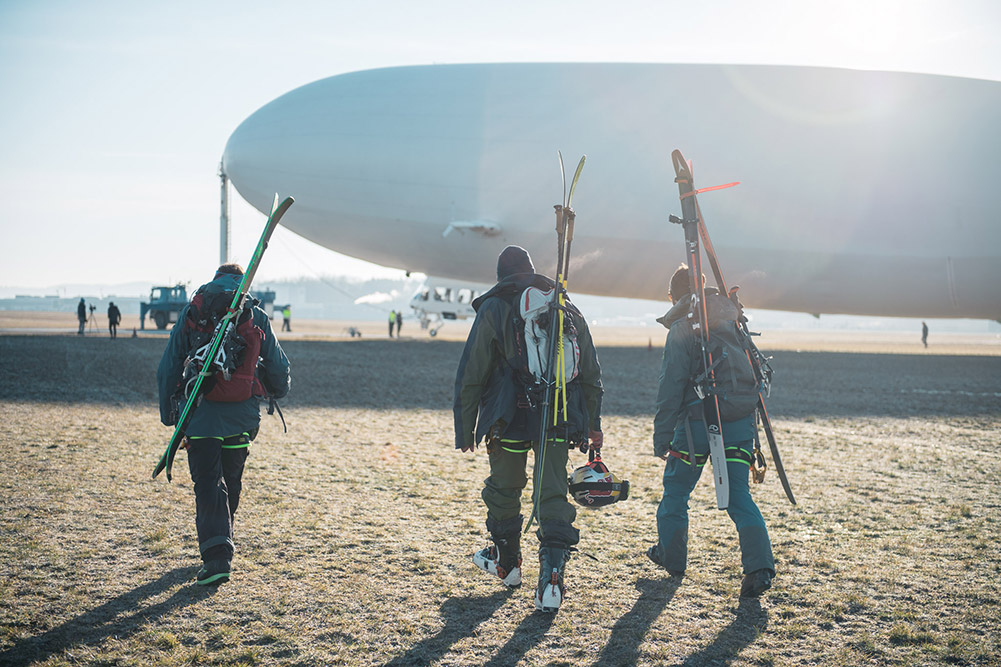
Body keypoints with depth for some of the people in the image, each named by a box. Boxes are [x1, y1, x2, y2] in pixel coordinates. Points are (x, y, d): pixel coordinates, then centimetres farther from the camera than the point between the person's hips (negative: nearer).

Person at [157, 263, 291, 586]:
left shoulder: (191, 313, 3)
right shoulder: (257, 317, 4)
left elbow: (168, 369, 4)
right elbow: (278, 368, 10)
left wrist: (168, 412, 13)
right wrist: (279, 391, 32)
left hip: (201, 414, -2)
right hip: (242, 415, 2)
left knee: (208, 484, -2)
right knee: (231, 481, 19)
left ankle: (217, 556, -14)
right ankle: (220, 543, 36)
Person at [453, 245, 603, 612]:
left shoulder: (493, 311, -1)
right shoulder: (568, 310, 10)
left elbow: (470, 377, -3)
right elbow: (591, 376, 14)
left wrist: (464, 430, 3)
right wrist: (593, 425, 22)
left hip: (509, 422, -2)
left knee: (503, 491, 18)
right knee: (553, 498, 3)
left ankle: (506, 563, 36)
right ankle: (551, 580, -9)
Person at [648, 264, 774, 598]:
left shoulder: (681, 330, -7)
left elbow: (671, 389, -11)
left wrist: (661, 438, -8)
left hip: (698, 423, -5)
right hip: (740, 421, 5)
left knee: (676, 490, 15)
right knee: (738, 495, 3)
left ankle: (671, 555, 29)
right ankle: (759, 567, -12)